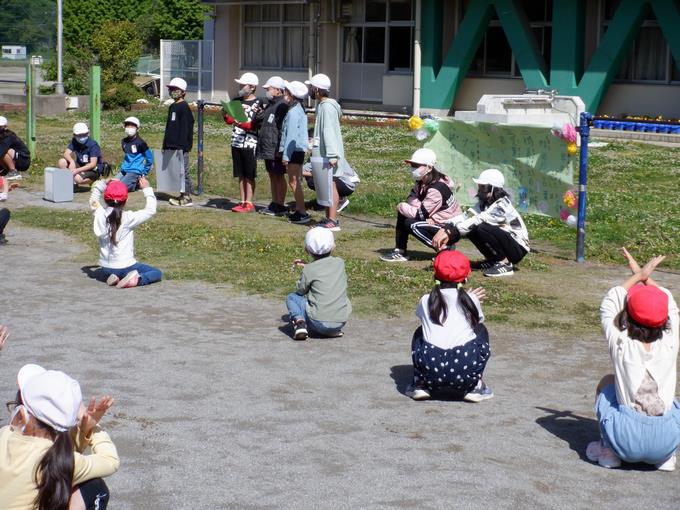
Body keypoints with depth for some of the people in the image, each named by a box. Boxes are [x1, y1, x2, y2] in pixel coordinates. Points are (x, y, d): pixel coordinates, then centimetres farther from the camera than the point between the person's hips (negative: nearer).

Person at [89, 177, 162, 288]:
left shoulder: (100, 215, -7)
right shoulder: (128, 218, -18)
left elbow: (93, 201, 15)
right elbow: (151, 210, -10)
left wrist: (103, 183, 14)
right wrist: (147, 189, -1)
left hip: (105, 268, 5)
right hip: (125, 267, -5)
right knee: (157, 273, 11)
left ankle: (115, 278, 4)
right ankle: (137, 279, -17)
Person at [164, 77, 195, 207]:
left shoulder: (184, 107, -10)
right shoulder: (172, 107, 17)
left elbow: (185, 128, -16)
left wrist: (181, 145, -20)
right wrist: (166, 145, 20)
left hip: (181, 146, -9)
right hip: (172, 145, 9)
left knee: (183, 171, -7)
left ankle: (187, 197, -3)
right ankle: (183, 196, 15)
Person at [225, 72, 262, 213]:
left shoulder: (257, 104, -6)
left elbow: (255, 126, -12)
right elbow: (229, 120, 14)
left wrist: (241, 123, -27)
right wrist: (226, 113, -7)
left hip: (249, 143, -6)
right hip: (236, 142, 6)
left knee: (249, 175, -1)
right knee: (241, 175, 10)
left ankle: (249, 203, 2)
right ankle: (242, 202, 15)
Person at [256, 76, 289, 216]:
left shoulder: (282, 106, -15)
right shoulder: (270, 105, 17)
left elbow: (283, 129, -21)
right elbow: (258, 123, 24)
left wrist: (280, 149, -23)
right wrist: (258, 116, 2)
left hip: (276, 149, -10)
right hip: (267, 148, 10)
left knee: (279, 176, -4)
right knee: (272, 176, 14)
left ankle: (281, 206, 1)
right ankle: (274, 203, 21)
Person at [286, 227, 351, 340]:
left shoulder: (309, 270, -6)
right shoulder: (340, 263, 7)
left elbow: (301, 291, 7)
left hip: (319, 322, -4)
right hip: (341, 321, 4)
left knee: (291, 298, 14)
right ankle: (334, 330, 17)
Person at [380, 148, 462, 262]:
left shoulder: (437, 188, -27)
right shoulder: (422, 182, 2)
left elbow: (420, 214, -26)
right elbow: (411, 200, -2)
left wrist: (401, 207, -12)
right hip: (436, 221, 9)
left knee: (411, 224, -24)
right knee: (403, 213, 2)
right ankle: (400, 252, 3)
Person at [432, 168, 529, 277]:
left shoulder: (502, 205, -23)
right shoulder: (484, 203, 2)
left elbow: (478, 220, -34)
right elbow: (467, 217, -12)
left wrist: (450, 231, -41)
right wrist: (447, 230, -30)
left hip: (518, 249, -8)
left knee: (482, 228, -28)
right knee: (470, 229, -8)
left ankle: (505, 263, -16)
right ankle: (493, 259, 8)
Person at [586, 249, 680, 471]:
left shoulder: (621, 344, -7)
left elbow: (608, 306, 12)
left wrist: (638, 276, 22)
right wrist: (646, 277, 30)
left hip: (627, 442, -2)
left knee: (607, 383, 25)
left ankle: (609, 451, 20)